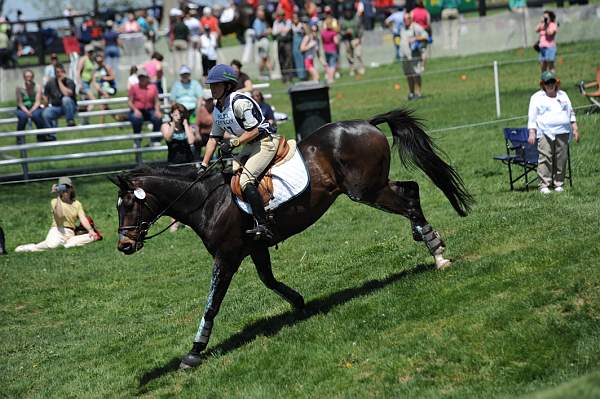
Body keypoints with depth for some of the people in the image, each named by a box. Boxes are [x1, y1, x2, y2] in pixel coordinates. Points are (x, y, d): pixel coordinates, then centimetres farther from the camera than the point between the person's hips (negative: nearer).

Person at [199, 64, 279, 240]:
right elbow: (214, 138, 15)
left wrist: (233, 143, -22)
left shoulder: (239, 102, -20)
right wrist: (204, 165, 9)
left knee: (245, 180, -23)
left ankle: (262, 226, -27)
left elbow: (255, 130, -21)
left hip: (266, 141, -10)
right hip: (249, 145, 10)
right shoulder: (217, 110, 9)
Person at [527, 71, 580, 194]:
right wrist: (532, 133, -5)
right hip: (545, 133, -4)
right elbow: (532, 118, 4)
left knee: (561, 159, -1)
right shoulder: (537, 97, 8)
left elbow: (571, 113, 23)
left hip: (562, 133, 4)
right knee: (545, 159, -13)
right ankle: (544, 185, -13)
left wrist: (575, 129, 14)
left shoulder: (563, 95, 20)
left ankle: (559, 184, 6)